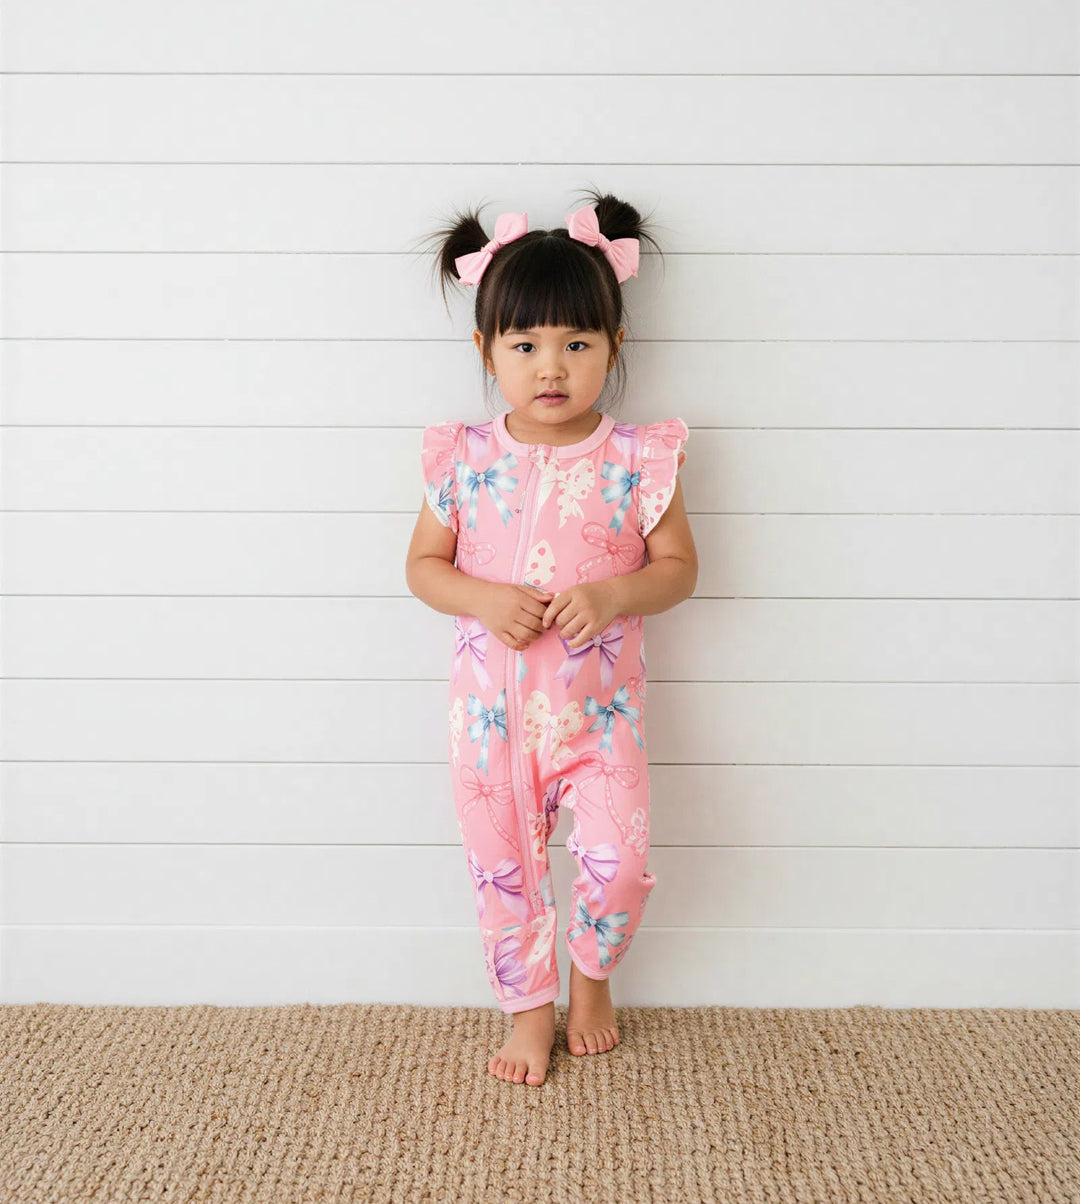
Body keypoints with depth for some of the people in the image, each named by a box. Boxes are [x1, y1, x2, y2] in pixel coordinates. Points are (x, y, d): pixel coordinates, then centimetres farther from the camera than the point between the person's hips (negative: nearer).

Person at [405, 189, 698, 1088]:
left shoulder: (638, 459, -7)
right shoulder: (464, 460, -4)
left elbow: (678, 568, -2)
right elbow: (423, 564, 3)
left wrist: (612, 595, -21)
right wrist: (484, 600, -16)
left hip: (598, 705, -1)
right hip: (492, 706, 1)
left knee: (619, 861, -7)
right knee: (502, 866, 10)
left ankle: (591, 977, 27)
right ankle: (529, 1007, 34)